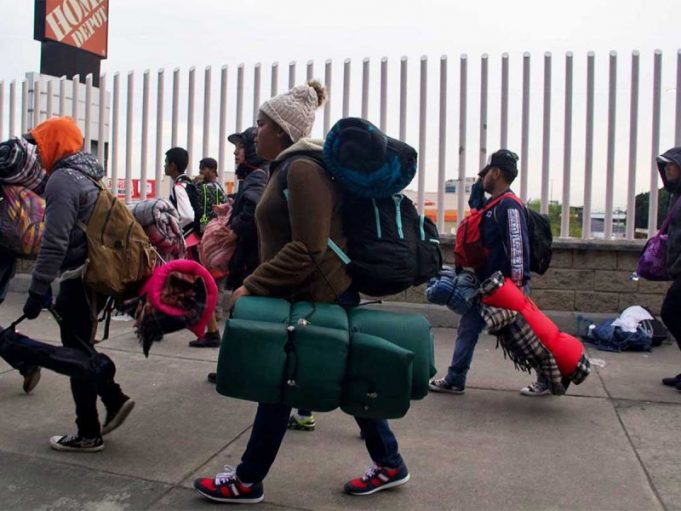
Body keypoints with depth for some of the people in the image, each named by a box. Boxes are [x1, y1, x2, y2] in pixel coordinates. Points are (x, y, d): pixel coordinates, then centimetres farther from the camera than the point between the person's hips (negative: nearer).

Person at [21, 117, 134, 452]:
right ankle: (115, 400, 19)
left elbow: (54, 243, -22)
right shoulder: (86, 175, 15)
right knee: (79, 347, 19)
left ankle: (88, 434, 11)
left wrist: (37, 291, -18)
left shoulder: (62, 179, -14)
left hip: (81, 278, -9)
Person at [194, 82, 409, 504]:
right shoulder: (289, 166, 15)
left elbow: (307, 251, -26)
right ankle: (390, 464, 28)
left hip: (316, 297, -10)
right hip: (317, 294, 10)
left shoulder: (302, 169, -17)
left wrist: (252, 287, -21)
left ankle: (247, 482, 19)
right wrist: (258, 284, 18)